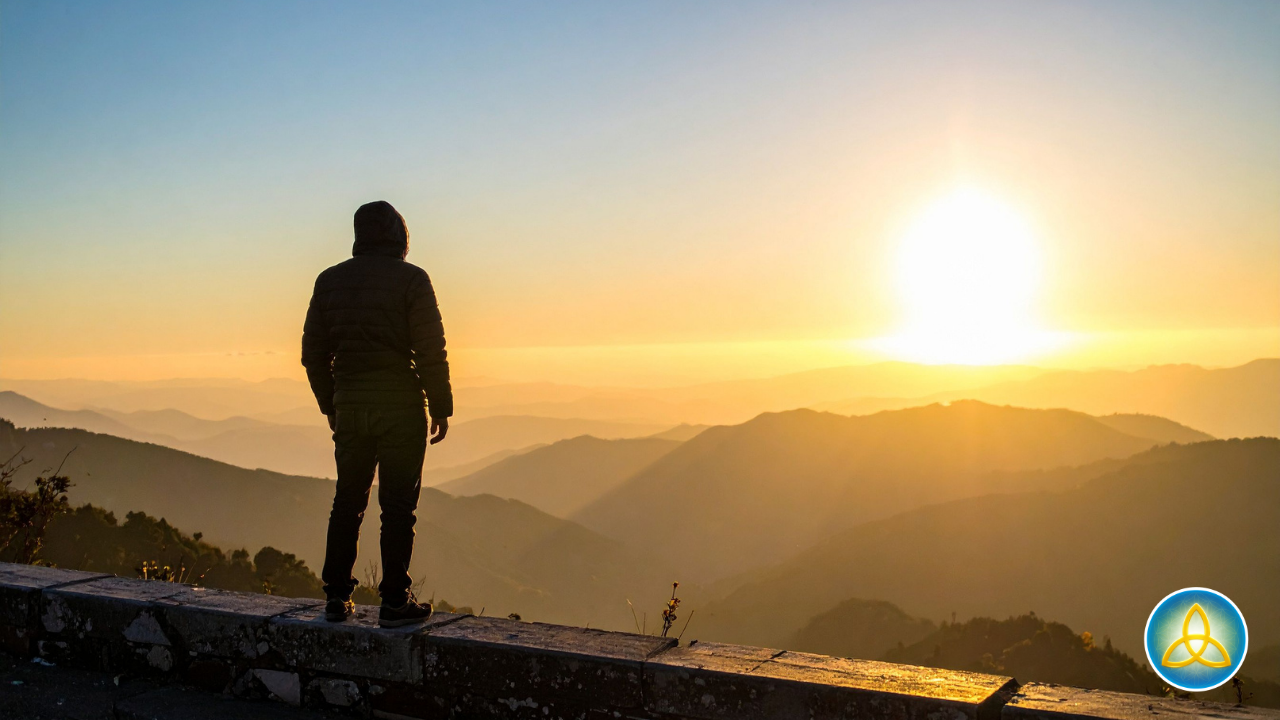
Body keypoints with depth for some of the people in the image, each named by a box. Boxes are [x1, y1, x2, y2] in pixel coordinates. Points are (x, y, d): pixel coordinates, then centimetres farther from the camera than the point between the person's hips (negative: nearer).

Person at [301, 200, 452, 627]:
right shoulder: (411, 280, -8)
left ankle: (337, 598, 17)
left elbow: (313, 353, 11)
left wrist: (330, 406, 20)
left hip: (349, 408, 5)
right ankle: (395, 602, 4)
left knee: (347, 502, 13)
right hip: (400, 407, -5)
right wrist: (441, 408, -3)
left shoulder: (329, 281, 7)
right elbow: (431, 352, -11)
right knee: (398, 505, 1)